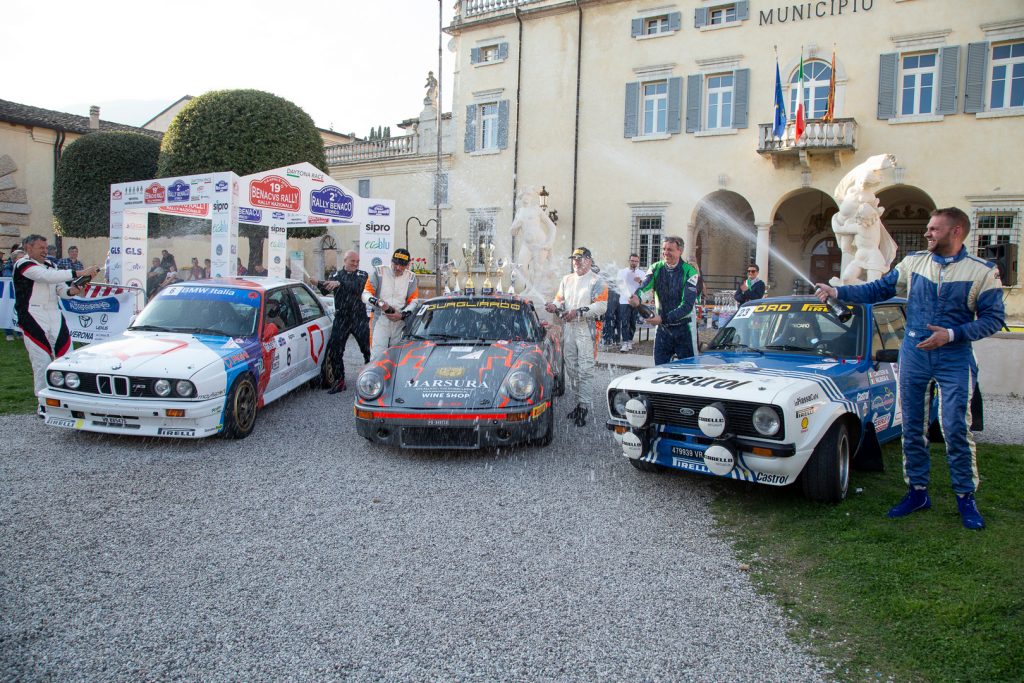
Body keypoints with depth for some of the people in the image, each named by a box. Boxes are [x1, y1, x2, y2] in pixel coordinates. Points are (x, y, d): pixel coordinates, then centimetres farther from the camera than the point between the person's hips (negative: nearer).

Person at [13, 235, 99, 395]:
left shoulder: (49, 265, 17)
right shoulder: (23, 264, -5)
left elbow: (60, 289, 16)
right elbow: (48, 277, -21)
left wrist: (71, 291, -8)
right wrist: (78, 273, -26)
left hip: (55, 316, 6)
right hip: (33, 318, -6)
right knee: (41, 361, -4)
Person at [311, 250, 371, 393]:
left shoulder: (362, 275, 4)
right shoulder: (335, 275, 11)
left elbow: (357, 286, -18)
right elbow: (325, 290, -6)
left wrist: (339, 283, -31)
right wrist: (318, 283, -28)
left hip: (359, 318, -2)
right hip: (341, 319, 2)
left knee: (368, 350, 1)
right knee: (334, 351, 0)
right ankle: (340, 381, 12)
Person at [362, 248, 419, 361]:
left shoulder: (411, 278, 9)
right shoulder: (379, 272, 1)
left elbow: (414, 302, 7)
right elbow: (365, 294, -3)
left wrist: (402, 315, -11)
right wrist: (378, 302, -24)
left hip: (400, 324, 3)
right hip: (380, 322, -2)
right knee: (377, 356, -11)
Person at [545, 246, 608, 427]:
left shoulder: (597, 281, -2)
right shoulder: (566, 280, 19)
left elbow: (601, 306, -13)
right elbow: (560, 300, 16)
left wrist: (577, 312, -20)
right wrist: (554, 306, -9)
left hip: (587, 329, -6)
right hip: (568, 328, 6)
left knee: (585, 369, -8)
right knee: (571, 368, 9)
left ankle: (584, 407, -5)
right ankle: (579, 401, 20)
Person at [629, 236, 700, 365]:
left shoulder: (689, 272, -10)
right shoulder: (656, 269, 3)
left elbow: (687, 305, -18)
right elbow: (643, 287, -15)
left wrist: (663, 318, -28)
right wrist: (637, 297, -39)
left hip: (684, 329, -3)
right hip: (662, 329, 3)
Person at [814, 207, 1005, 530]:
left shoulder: (981, 272, -4)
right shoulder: (913, 262, 5)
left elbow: (993, 318, -5)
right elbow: (879, 289, 8)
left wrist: (952, 334, -17)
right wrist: (838, 292, -2)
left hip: (954, 358, -3)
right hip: (913, 353, 3)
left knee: (956, 429, -5)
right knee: (912, 428, 7)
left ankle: (966, 497, 10)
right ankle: (918, 492, 19)